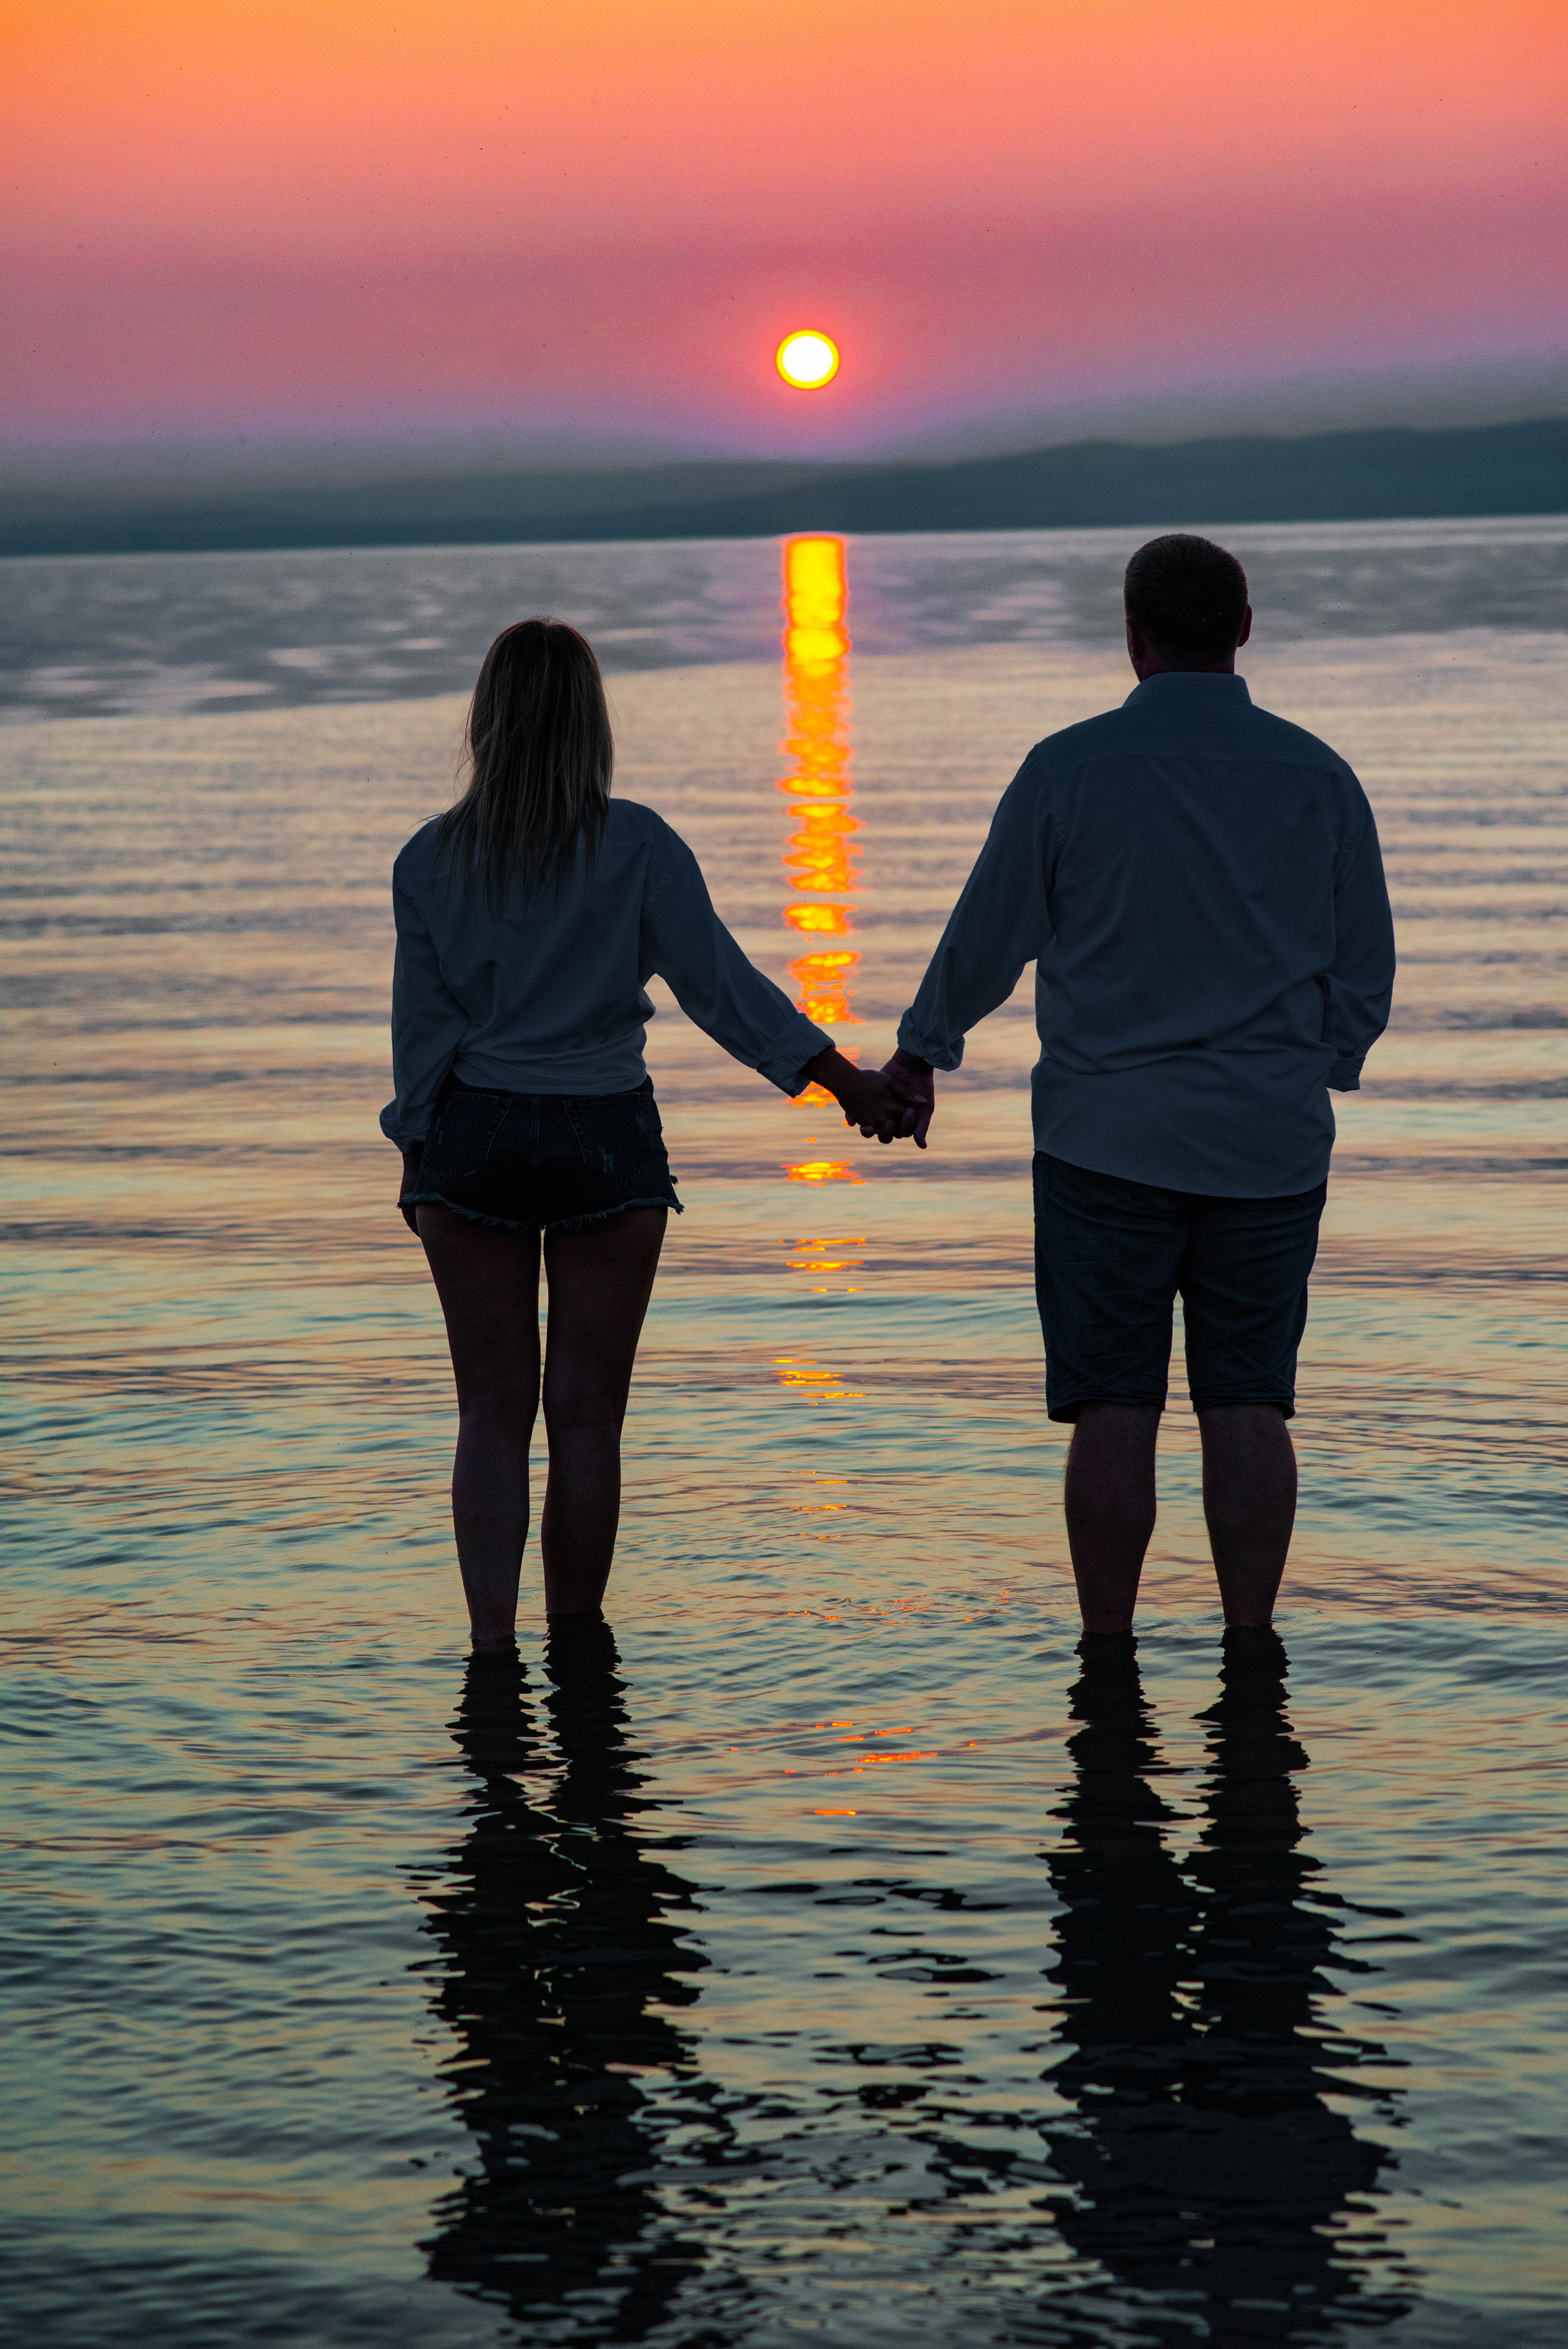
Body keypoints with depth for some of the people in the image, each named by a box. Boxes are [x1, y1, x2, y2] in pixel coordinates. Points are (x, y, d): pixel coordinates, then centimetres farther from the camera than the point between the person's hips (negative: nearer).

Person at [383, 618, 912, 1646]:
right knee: (587, 1416, 7)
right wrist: (842, 1075, -8)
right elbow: (719, 981, -11)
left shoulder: (432, 859, -2)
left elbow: (423, 1023, 2)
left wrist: (417, 1155, 13)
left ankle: (492, 1642, -3)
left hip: (475, 1137, 1)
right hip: (607, 1139, -1)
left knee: (492, 1413, 7)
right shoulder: (637, 846, -8)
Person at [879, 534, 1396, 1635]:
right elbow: (1365, 975, 7)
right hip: (1269, 1138, 2)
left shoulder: (1069, 769, -6)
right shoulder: (1319, 777, 1)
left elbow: (987, 937, 3)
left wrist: (920, 1052, 19)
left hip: (1109, 1137, -2)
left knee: (1114, 1413, 2)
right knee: (1247, 1407, 4)